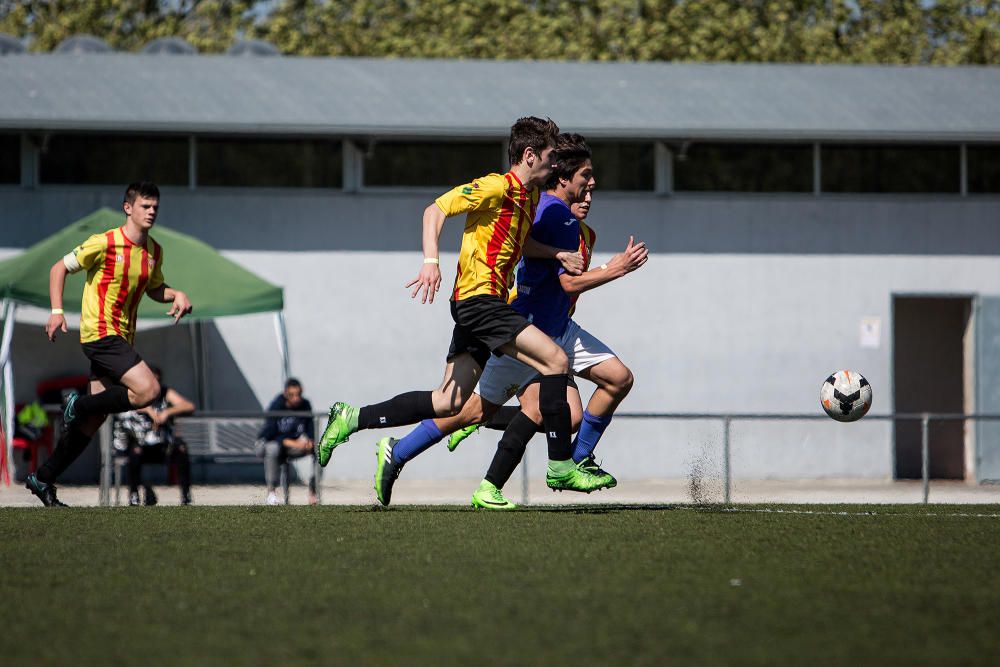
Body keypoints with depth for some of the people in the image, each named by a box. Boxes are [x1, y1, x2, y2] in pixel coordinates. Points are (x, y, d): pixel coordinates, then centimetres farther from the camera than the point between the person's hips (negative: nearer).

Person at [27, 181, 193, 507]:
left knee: (95, 417, 7)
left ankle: (44, 479, 15)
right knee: (148, 390, -23)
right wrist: (57, 311, -13)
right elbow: (59, 268, -4)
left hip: (121, 338, 8)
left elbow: (154, 289, 25)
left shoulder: (154, 251, 9)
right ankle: (79, 405, -4)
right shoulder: (105, 244, -12)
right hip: (100, 332, -8)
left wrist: (176, 295, 4)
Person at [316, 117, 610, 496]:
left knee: (449, 402, 5)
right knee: (556, 360, -15)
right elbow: (436, 210, -15)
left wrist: (558, 253, 19)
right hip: (479, 297, -10)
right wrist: (431, 261, -27)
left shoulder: (530, 197, 17)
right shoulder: (496, 187, -11)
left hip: (482, 306, 10)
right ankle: (561, 465, -13)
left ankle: (351, 418, 11)